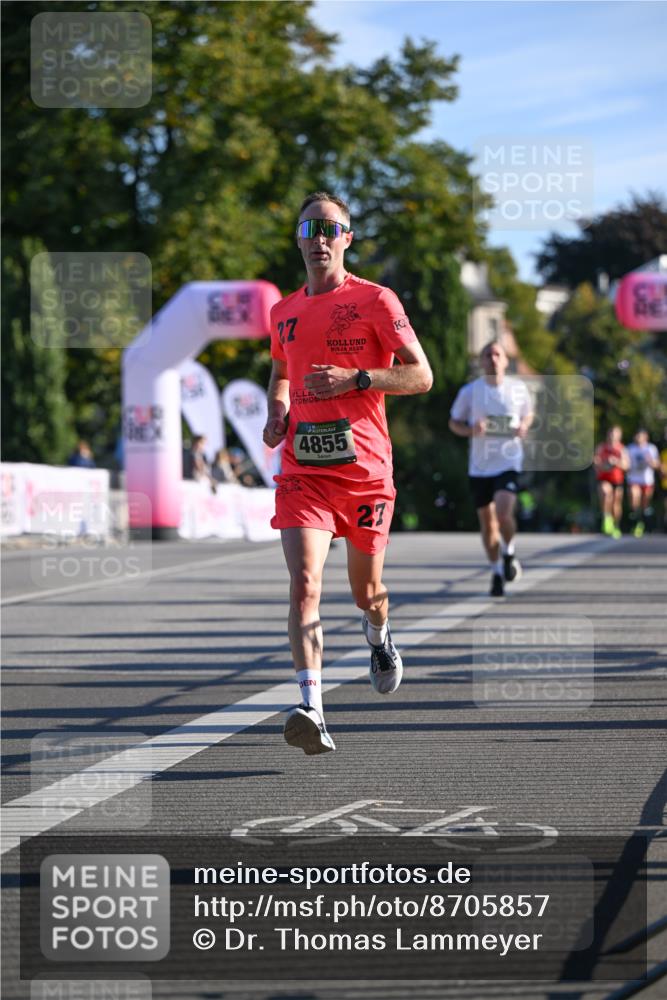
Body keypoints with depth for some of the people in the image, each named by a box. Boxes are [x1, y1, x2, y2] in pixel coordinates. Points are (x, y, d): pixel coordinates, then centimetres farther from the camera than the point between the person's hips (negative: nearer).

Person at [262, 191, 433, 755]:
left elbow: (421, 376, -5)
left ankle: (379, 639, 51)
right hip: (303, 469, 2)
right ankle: (312, 713, -27)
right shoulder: (285, 311, 12)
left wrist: (354, 379, -17)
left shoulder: (376, 301, -2)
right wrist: (277, 412, 9)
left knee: (366, 591, 13)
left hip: (365, 467, -2)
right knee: (304, 583, -18)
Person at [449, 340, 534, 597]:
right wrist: (471, 430, -14)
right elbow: (454, 422, 7)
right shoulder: (470, 391, -3)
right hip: (479, 467, 2)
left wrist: (524, 427, -5)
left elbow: (528, 414, 17)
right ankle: (497, 572, 26)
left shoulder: (518, 389, -1)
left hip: (509, 463, -2)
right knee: (487, 522, 9)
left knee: (503, 513, -22)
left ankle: (509, 552, 9)